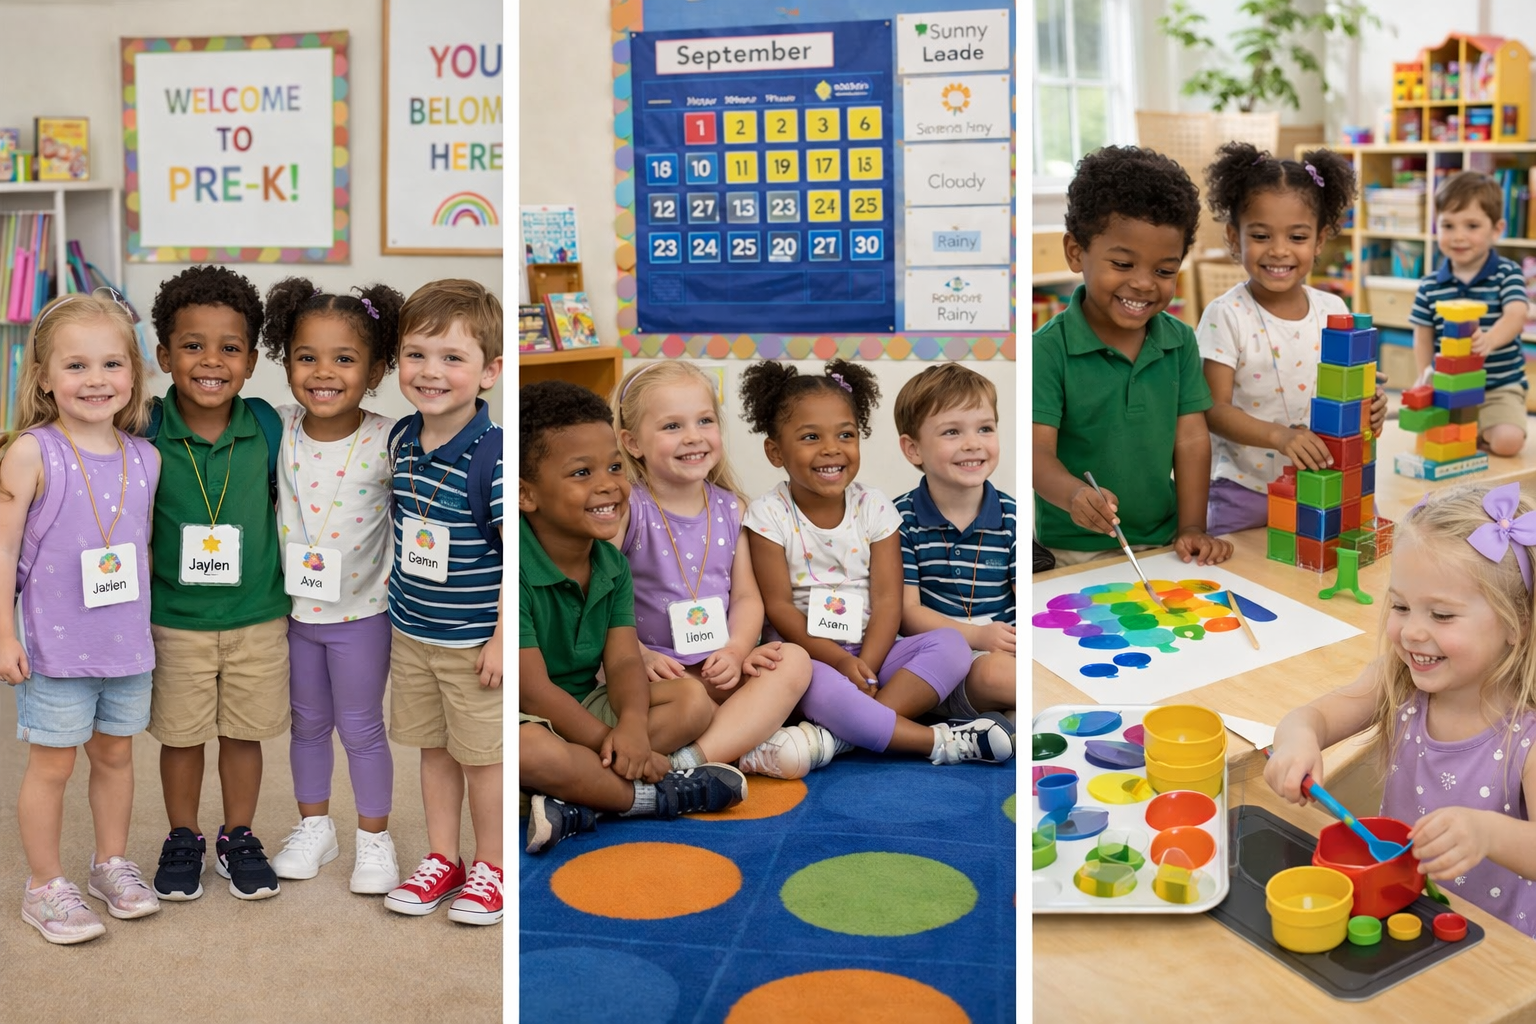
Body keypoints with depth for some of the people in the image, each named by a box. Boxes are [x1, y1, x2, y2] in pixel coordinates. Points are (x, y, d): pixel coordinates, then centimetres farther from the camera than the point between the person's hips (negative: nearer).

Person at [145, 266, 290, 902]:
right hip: (175, 620, -1)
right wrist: (136, 598, 1)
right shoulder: (147, 433, -12)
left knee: (244, 733, 14)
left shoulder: (266, 428, -8)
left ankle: (239, 838, 33)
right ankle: (183, 839, 34)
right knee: (180, 735, 13)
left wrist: (293, 592, 8)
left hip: (258, 616, 1)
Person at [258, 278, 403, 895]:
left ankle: (375, 838, 27)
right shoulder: (279, 429, -9)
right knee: (307, 723, 19)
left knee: (361, 728, 9)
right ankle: (314, 827, 37)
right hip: (294, 607, 3)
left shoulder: (386, 440, -18)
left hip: (360, 613, -3)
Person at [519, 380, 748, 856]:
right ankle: (660, 795, -17)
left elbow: (623, 661, -6)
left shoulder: (613, 564, 1)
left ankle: (579, 801, -24)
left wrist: (632, 727, -27)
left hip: (584, 708, 8)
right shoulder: (517, 570, -24)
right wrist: (610, 745, -22)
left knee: (693, 697, -5)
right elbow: (533, 690, -24)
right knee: (529, 748, -40)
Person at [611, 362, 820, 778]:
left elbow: (746, 596, 8)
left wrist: (735, 652, -10)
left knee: (794, 661, -20)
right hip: (657, 667, -5)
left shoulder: (731, 509, 8)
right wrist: (639, 656, -21)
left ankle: (689, 761, -33)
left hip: (720, 664, 5)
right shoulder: (625, 509, -7)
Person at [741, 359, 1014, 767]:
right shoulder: (769, 515, -6)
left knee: (951, 643, -20)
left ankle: (841, 732, -33)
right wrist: (841, 661, -21)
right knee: (818, 684, -38)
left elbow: (887, 600, -4)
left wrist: (865, 666, -19)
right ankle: (939, 741, -28)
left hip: (872, 650, 4)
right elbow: (779, 606, -10)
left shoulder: (874, 508, 1)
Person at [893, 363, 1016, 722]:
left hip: (1006, 651, 3)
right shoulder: (901, 518, -1)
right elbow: (907, 611, -3)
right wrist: (978, 636, -19)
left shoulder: (1011, 517, 5)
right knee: (996, 670, -36)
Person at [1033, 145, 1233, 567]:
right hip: (1074, 554, -4)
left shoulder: (1180, 341, 5)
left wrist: (1192, 528, -4)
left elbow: (1191, 439, 5)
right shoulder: (1048, 350, -11)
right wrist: (1074, 494, -37)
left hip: (1162, 544, 4)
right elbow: (1038, 451, -17)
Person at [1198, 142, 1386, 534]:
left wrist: (1370, 406, -13)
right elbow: (1214, 409, -16)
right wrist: (1278, 435, -32)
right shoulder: (1226, 317, -12)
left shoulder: (1333, 310, 2)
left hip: (1321, 486, 4)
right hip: (1245, 493, -4)